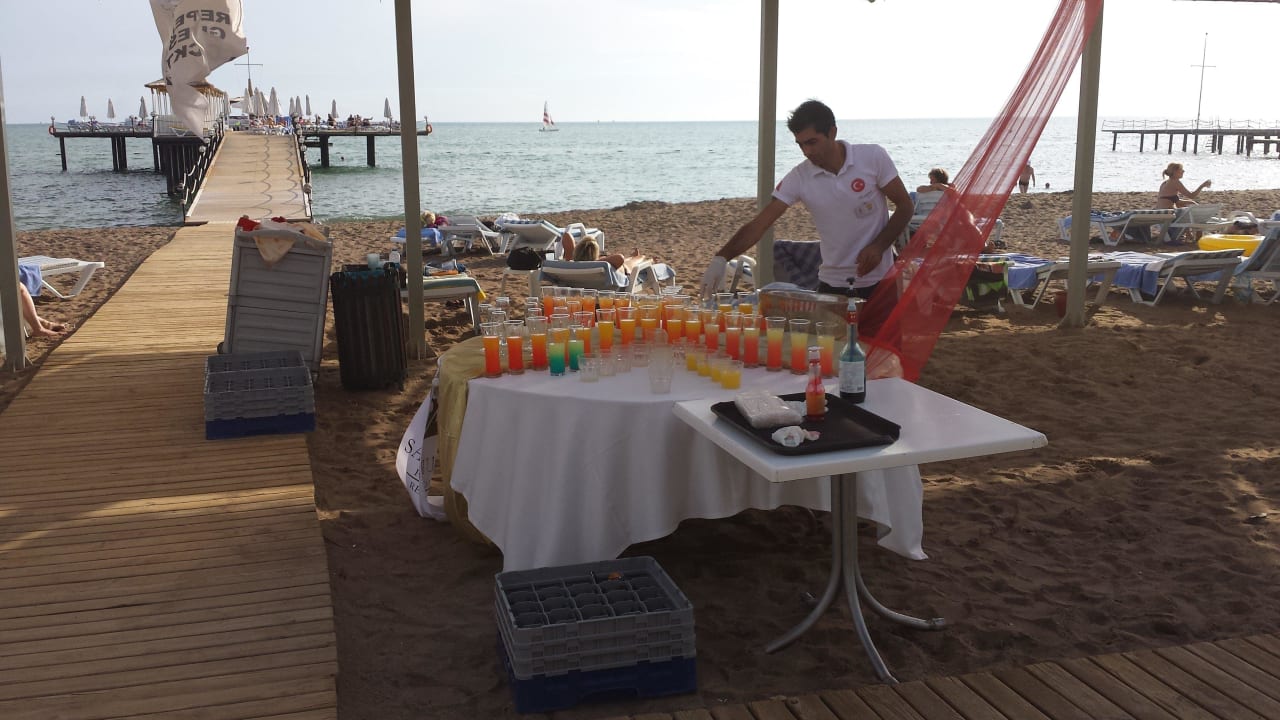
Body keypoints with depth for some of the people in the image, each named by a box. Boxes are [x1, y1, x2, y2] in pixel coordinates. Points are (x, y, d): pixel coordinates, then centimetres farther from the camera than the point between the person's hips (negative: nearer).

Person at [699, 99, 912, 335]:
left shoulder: (873, 158, -8)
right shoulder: (799, 178, -5)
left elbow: (904, 206, -1)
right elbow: (759, 223, -10)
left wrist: (878, 247, -16)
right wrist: (720, 259, -24)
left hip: (879, 282, -1)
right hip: (832, 285, 2)